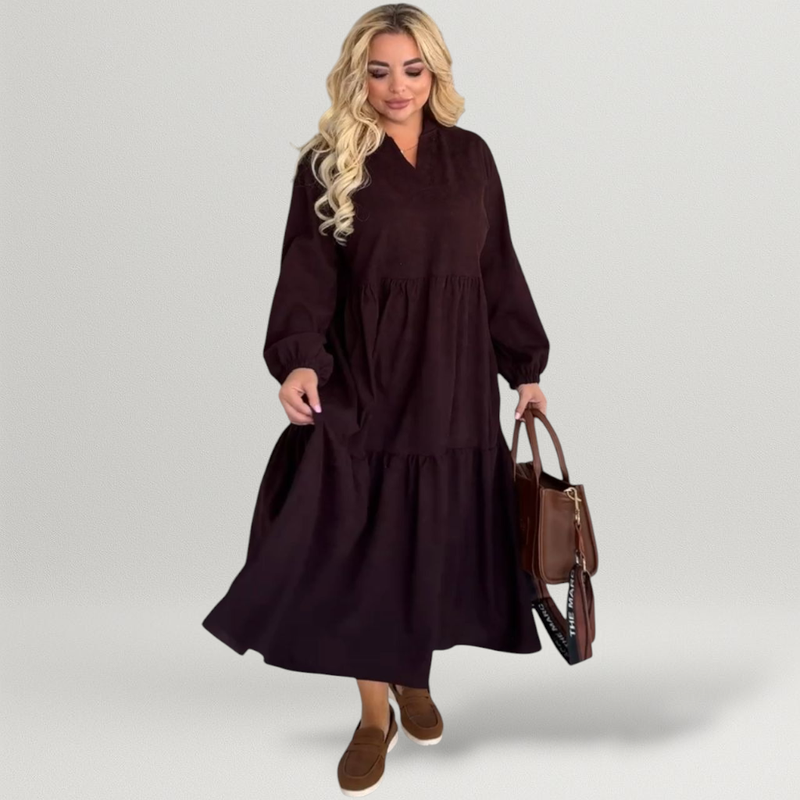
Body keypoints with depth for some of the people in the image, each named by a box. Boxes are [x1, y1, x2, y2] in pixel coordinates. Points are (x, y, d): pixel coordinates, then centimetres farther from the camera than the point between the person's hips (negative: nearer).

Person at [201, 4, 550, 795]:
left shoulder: (470, 156, 7)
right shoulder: (328, 164, -1)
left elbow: (499, 271, 10)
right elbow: (306, 276, -10)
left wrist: (525, 367, 9)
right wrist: (297, 358, -27)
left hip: (454, 384, 3)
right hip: (363, 383, -2)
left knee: (437, 540, 9)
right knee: (363, 545, 0)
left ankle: (415, 675, 35)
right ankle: (374, 716, 16)